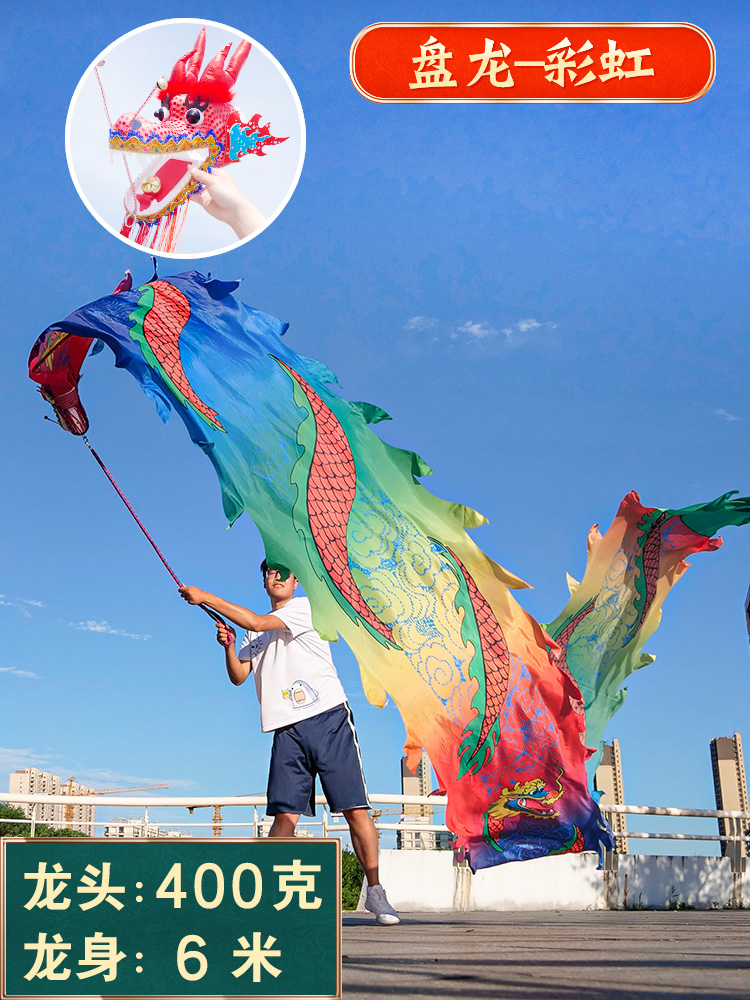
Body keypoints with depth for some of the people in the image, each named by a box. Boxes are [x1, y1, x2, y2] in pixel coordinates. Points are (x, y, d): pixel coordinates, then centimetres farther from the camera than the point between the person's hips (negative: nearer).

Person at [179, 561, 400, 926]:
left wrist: (205, 597, -7)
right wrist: (228, 645, -2)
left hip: (329, 719, -4)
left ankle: (374, 890, 1)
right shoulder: (255, 632, 22)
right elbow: (238, 676, 17)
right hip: (288, 730, 5)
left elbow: (256, 622, -10)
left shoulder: (305, 607, 2)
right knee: (285, 814, -6)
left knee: (355, 808, -7)